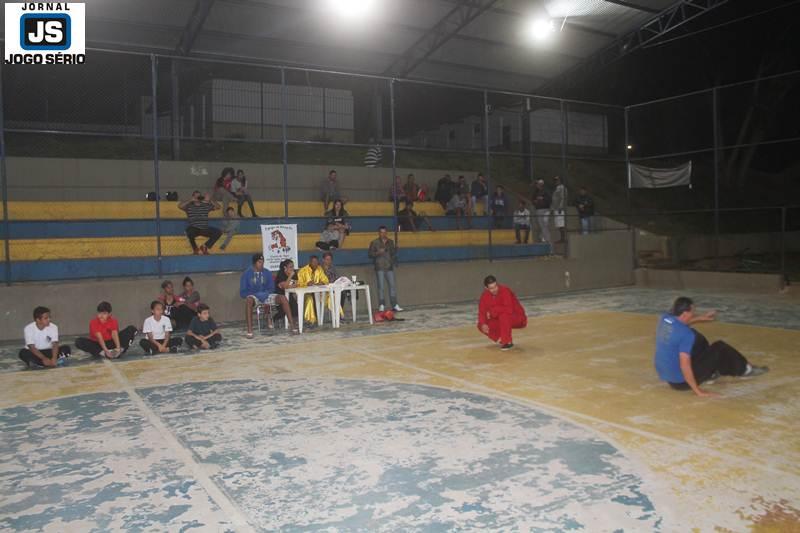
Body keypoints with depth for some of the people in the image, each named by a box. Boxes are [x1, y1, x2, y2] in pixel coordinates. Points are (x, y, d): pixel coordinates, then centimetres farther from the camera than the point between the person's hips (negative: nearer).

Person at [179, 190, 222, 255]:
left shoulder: (206, 205, 10)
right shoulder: (189, 206, 2)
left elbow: (218, 207, 5)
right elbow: (180, 206, -15)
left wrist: (209, 200, -9)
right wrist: (191, 200, -14)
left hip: (205, 229, 3)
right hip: (194, 229, -3)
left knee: (218, 232, -15)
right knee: (189, 232, -37)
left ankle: (204, 247, 1)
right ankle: (195, 248, -6)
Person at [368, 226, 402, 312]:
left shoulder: (390, 242, 12)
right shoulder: (374, 243, 1)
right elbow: (370, 254, 0)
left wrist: (395, 249, -2)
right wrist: (378, 253, -16)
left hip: (389, 267, 3)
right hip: (380, 268, -3)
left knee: (393, 285, 1)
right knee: (381, 286, -4)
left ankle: (394, 305, 6)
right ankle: (382, 305, 2)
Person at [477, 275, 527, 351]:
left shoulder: (505, 291, -27)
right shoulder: (485, 296, -9)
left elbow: (509, 310, -36)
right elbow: (482, 312, -8)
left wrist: (492, 311, -26)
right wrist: (483, 324, -27)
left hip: (518, 318, -6)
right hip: (501, 320, 6)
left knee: (503, 315, -37)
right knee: (481, 326, -9)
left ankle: (507, 342, -21)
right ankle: (502, 339, 6)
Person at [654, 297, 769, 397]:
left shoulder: (664, 318, -4)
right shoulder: (686, 334, -27)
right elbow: (685, 365, -30)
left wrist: (702, 318, 26)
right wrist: (698, 391, -21)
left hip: (666, 376, 7)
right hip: (681, 382, -7)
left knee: (698, 339, 20)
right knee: (720, 348, 5)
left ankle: (710, 373, 36)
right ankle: (744, 370, 30)